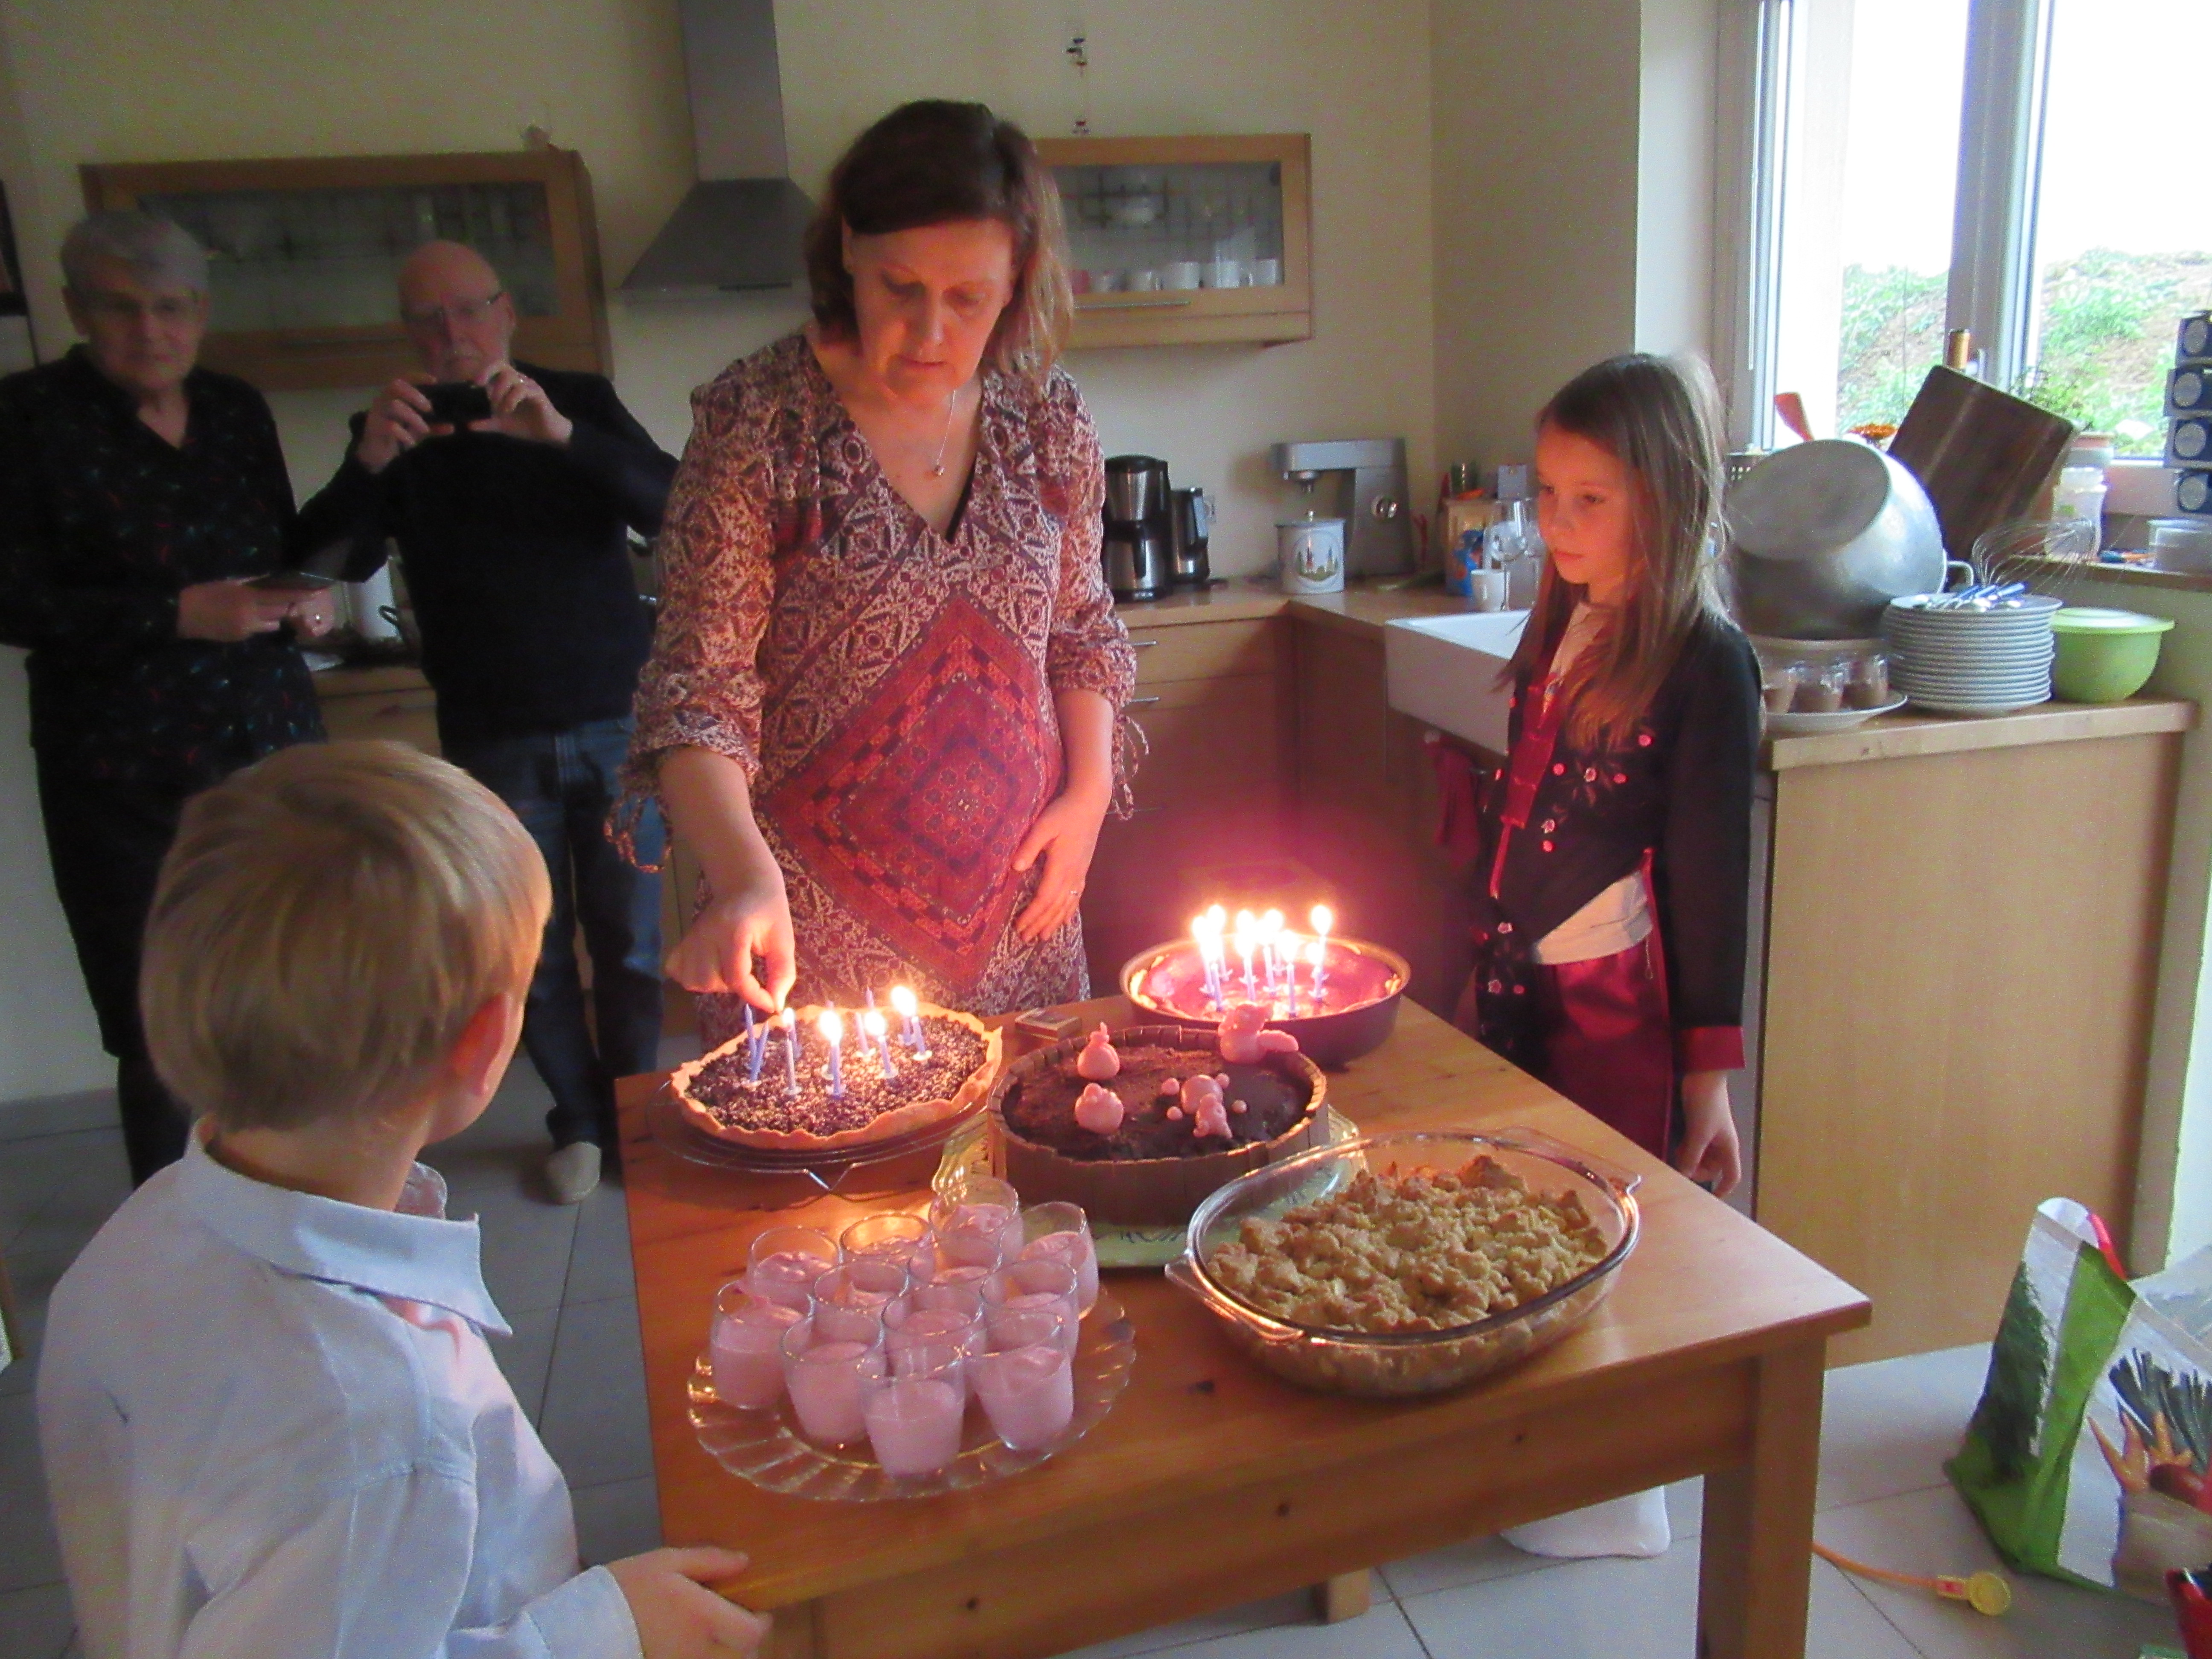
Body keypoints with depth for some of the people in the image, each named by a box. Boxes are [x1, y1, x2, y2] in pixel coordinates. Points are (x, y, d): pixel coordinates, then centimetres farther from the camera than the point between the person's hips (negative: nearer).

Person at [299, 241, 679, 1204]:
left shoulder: (580, 403, 3)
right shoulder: (393, 437, 5)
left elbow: (672, 508, -12)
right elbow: (329, 563, -6)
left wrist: (563, 435, -27)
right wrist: (370, 463, -25)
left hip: (614, 724, 0)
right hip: (493, 744, 1)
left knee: (630, 942, 4)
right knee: (535, 950, 6)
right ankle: (580, 1123, 25)